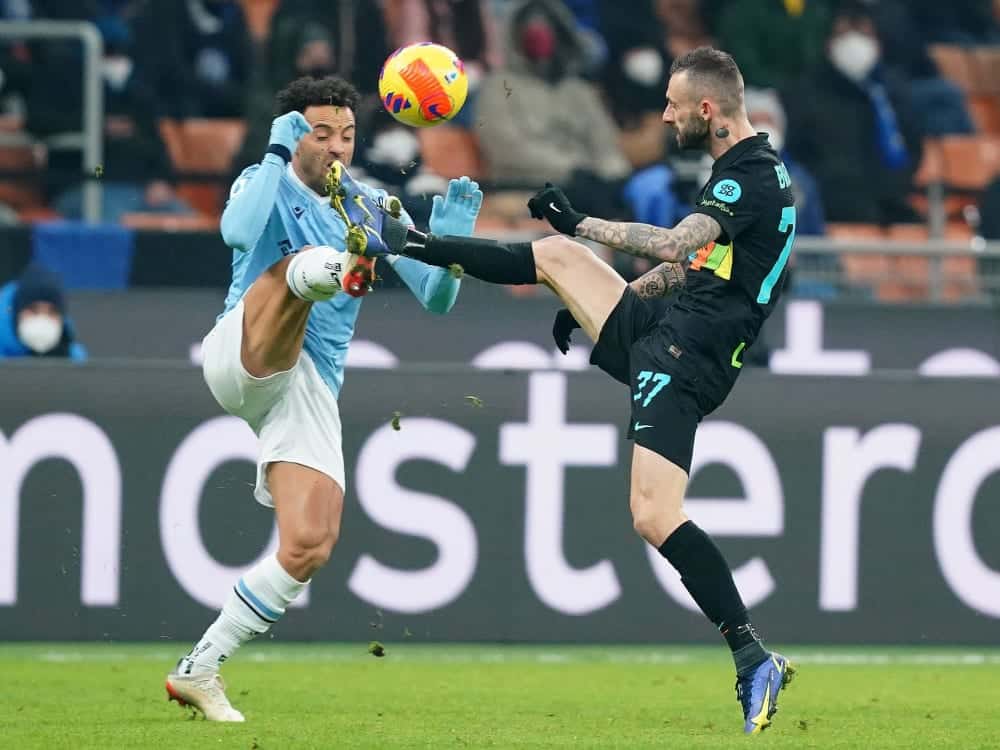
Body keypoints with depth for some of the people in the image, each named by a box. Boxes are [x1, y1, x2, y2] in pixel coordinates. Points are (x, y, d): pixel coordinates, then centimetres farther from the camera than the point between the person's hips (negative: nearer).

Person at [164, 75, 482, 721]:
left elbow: (436, 300, 12)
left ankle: (200, 671, 2)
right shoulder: (267, 185, 5)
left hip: (312, 392, 5)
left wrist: (448, 238, -6)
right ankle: (325, 273, -72)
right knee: (303, 265, -32)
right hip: (245, 359, -5)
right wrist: (277, 156, -27)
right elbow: (238, 232, -20)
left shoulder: (373, 209, 19)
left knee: (309, 547, -10)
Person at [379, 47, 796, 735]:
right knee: (553, 254, 14)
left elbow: (675, 247, -29)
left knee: (655, 517, -20)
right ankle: (415, 245, 31)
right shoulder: (739, 170, 15)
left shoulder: (756, 178, -17)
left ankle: (755, 659, -18)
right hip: (656, 331, 10)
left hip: (686, 362, -10)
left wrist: (583, 225, -22)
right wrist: (593, 303, 30)